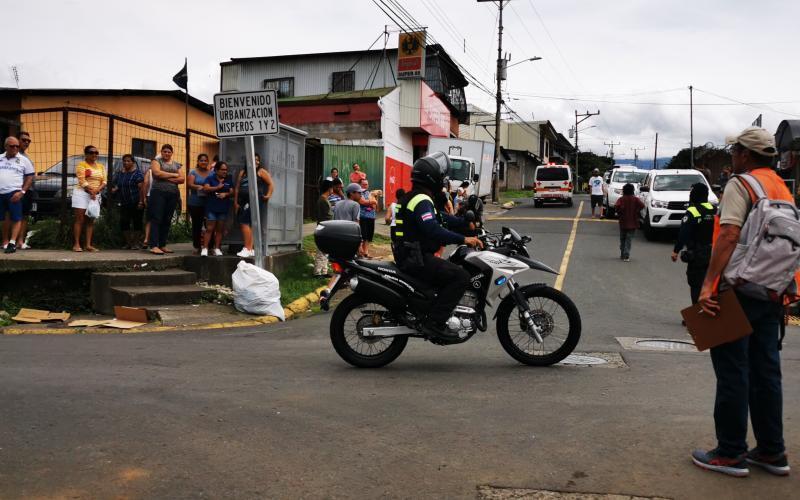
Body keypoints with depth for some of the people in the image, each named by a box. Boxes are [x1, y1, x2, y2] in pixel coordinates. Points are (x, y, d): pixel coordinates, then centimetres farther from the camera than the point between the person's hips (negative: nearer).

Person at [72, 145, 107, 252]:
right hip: (82, 194, -5)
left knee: (91, 221, 5)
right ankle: (76, 244, -7)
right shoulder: (81, 165, -2)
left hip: (95, 195, 5)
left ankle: (88, 245, 6)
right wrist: (91, 191, -21)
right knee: (80, 220, -7)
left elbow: (104, 181, 6)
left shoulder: (101, 166, 15)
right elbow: (82, 181, -14)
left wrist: (97, 190, -13)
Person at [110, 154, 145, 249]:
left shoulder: (137, 174, -5)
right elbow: (115, 186, 23)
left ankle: (136, 243, 6)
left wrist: (141, 202, -17)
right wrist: (114, 189, -1)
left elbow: (141, 188, -11)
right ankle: (128, 242, 12)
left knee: (137, 223, 0)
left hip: (136, 204, -6)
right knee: (123, 223, 2)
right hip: (124, 204, 6)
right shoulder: (119, 174, 14)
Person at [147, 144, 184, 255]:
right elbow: (157, 173, -12)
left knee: (167, 220, 5)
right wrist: (173, 175, -5)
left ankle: (163, 245, 10)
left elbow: (182, 179, 5)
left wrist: (167, 178, -7)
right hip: (158, 192, -4)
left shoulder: (176, 164, 18)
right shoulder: (157, 161, 7)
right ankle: (154, 246, -15)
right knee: (156, 219, -9)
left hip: (173, 194, 5)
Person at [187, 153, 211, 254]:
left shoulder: (211, 173, 13)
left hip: (208, 203, 1)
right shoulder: (193, 172, 6)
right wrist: (198, 187, -27)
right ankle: (196, 247, 12)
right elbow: (189, 184, -7)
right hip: (195, 203, -1)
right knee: (196, 224, 4)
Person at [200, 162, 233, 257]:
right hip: (212, 207, -3)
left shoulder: (228, 180, 12)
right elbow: (205, 188, -11)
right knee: (210, 228, -8)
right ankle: (205, 248, -7)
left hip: (224, 207, 4)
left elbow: (232, 191, 7)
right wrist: (218, 187, -11)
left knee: (220, 229, 5)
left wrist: (225, 194, -12)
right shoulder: (210, 178, 2)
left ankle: (217, 248, 9)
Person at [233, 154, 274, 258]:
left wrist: (268, 195, -13)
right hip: (243, 201, 6)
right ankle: (251, 249, 13)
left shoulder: (261, 171, 5)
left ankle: (247, 249, -11)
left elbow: (271, 183, 0)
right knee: (248, 225, 7)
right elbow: (237, 188, 15)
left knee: (245, 223, -14)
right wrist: (235, 202, 8)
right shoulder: (242, 172, 18)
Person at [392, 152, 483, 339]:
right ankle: (434, 323, -18)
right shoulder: (422, 201, -17)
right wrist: (463, 239, -29)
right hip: (417, 259, -11)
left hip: (410, 256, 11)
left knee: (451, 270, 23)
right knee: (461, 276, -16)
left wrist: (465, 223, 13)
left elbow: (441, 218, 21)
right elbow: (433, 231, -30)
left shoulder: (414, 197, 17)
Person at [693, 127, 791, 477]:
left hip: (741, 289, -8)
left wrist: (708, 284, -25)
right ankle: (771, 451, 20)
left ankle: (730, 453, 5)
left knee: (733, 370, -2)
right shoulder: (782, 189, 16)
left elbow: (730, 235, -21)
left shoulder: (740, 184, -9)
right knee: (766, 370, 13)